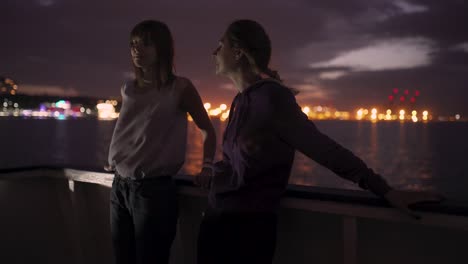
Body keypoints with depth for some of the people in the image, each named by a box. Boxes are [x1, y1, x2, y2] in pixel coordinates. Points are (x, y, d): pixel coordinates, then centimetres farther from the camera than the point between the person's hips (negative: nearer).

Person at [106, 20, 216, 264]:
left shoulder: (179, 88, -6)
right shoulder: (127, 90, 8)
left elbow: (207, 129, 3)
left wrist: (207, 168, -5)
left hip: (155, 190, -5)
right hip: (120, 187, 5)